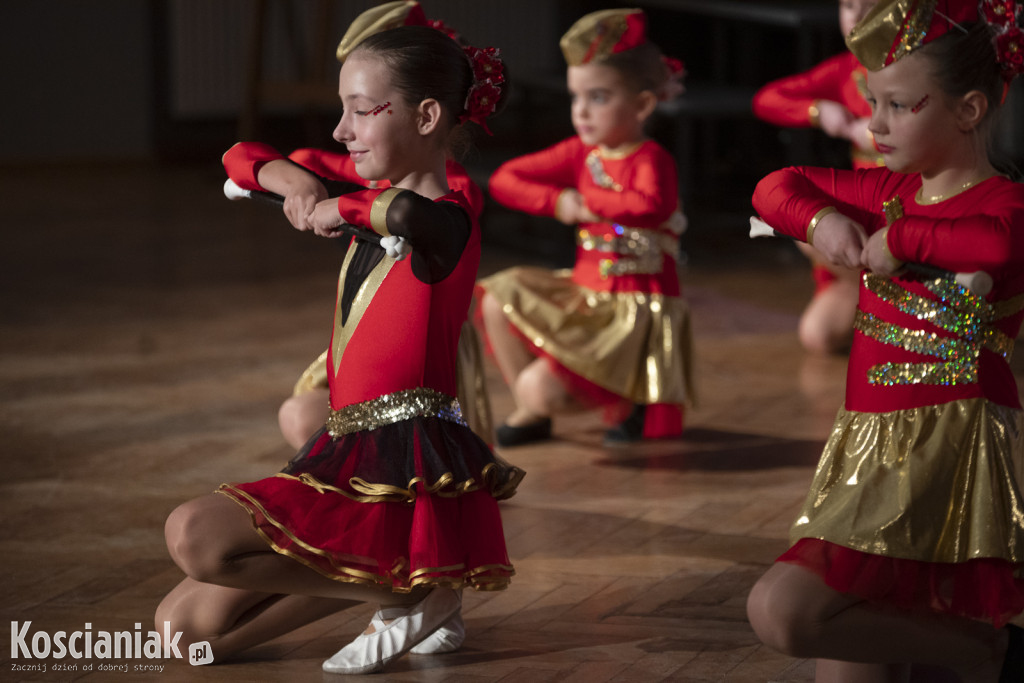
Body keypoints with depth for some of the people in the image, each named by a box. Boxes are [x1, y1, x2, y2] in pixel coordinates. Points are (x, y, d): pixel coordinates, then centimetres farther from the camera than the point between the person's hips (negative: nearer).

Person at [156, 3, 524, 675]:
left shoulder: (447, 224, -13)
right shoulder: (374, 209, 14)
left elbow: (407, 212, -41)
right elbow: (239, 161, 21)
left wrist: (336, 209, -20)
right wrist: (292, 179, -2)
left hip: (407, 469, -10)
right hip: (349, 461, 10)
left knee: (195, 534, -26)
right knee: (186, 625, 7)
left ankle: (407, 591, -11)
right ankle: (378, 574, 10)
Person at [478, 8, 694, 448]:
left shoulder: (650, 160, -16)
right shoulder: (580, 154, 6)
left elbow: (650, 206, -40)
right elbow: (504, 180, 9)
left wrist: (588, 200, -22)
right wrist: (557, 202, -9)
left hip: (636, 309, -8)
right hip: (584, 294, 8)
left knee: (539, 389, -20)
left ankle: (632, 402, 7)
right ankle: (531, 413, 14)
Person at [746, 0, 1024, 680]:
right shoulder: (888, 192, 14)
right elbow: (777, 186, 25)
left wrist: (902, 238, -20)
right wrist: (820, 218, 2)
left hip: (950, 448, -9)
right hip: (870, 448, 9)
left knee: (783, 611, -21)